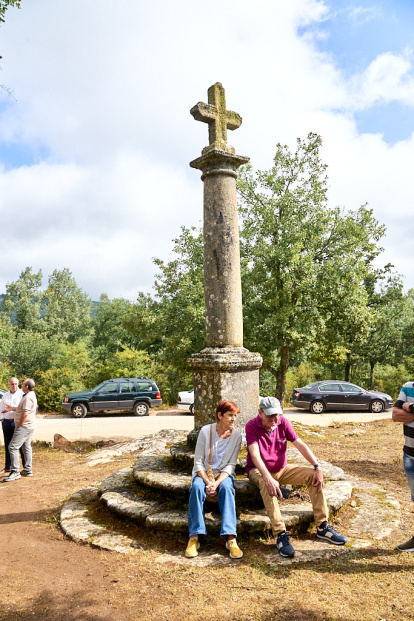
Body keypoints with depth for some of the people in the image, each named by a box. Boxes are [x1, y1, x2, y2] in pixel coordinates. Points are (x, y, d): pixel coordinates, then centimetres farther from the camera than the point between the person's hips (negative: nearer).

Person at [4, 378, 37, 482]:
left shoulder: (28, 397, -19)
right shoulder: (30, 395, 15)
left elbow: (25, 413, -23)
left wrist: (19, 425, -15)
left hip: (24, 426, -11)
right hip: (28, 427, 11)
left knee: (13, 447, -11)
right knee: (26, 447, 14)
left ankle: (15, 472, -10)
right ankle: (28, 470, 20)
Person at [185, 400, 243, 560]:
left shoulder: (236, 435, -7)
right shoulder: (205, 431, -12)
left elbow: (231, 465, -7)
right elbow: (198, 462, -9)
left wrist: (217, 482, -23)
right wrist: (208, 482, -23)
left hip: (224, 474, 1)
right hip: (203, 473, 0)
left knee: (226, 487, -33)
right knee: (197, 487, -32)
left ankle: (231, 538, -35)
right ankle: (194, 537, -29)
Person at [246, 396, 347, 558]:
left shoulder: (283, 422, -5)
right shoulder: (252, 426, -18)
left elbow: (300, 444, -8)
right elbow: (255, 455, -30)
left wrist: (317, 466, -21)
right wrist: (268, 478, -44)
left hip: (282, 469, 5)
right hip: (258, 471, -5)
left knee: (314, 476, -14)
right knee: (268, 485, -39)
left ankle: (322, 527, -7)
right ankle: (280, 535, -34)